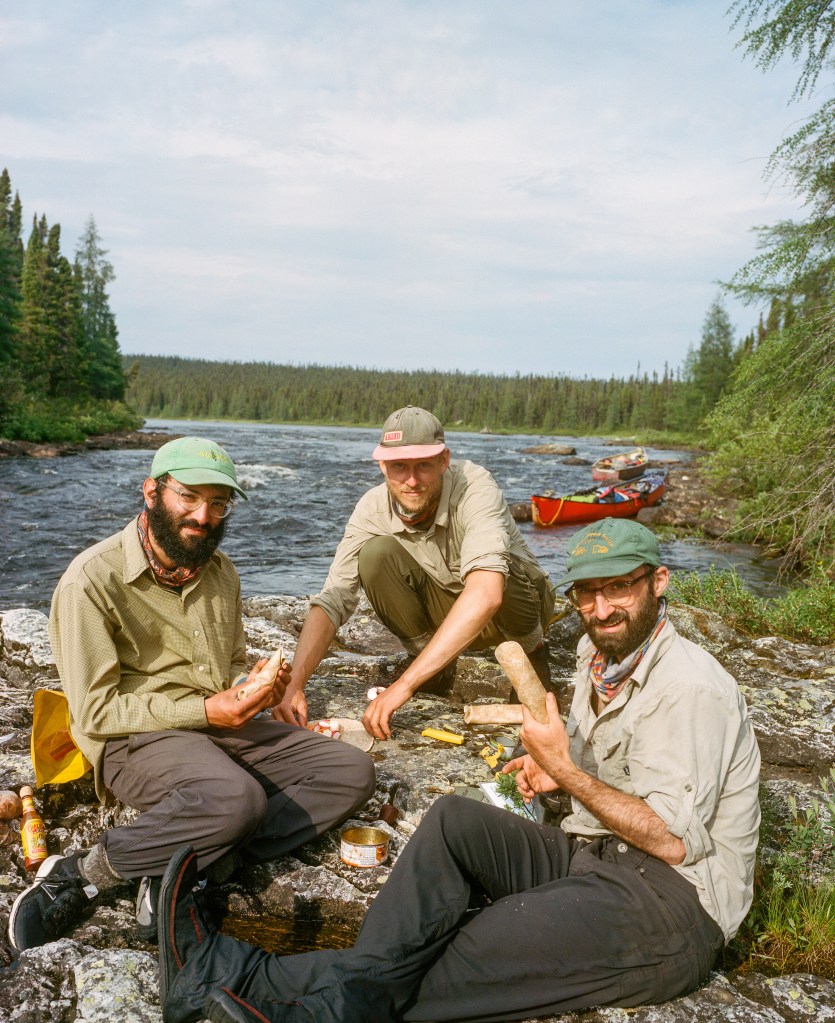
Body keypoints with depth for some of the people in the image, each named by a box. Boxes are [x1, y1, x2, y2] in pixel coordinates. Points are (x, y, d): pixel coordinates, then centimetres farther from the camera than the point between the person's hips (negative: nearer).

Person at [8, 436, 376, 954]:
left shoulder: (221, 572, 10)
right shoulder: (93, 580, -12)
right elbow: (96, 712, -12)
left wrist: (253, 682, -2)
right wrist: (203, 711, -19)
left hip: (223, 726, 7)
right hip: (135, 739, -7)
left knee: (353, 771, -13)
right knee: (238, 797, -38)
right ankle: (82, 872, -16)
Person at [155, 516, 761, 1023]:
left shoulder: (689, 688, -16)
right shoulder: (600, 656, 11)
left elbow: (673, 841, -20)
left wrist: (566, 769, -19)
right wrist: (557, 769, 5)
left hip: (676, 900, -7)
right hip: (593, 857, 8)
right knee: (454, 819, -15)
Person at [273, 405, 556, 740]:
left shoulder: (475, 487, -34)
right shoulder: (372, 510, -20)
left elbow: (487, 594, -47)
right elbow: (331, 602, -21)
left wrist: (404, 684, -51)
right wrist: (294, 685, -38)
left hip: (515, 605, -3)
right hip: (443, 610, 3)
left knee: (505, 567, -38)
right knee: (376, 554, -24)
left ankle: (530, 649, -5)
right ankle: (429, 658, -2)